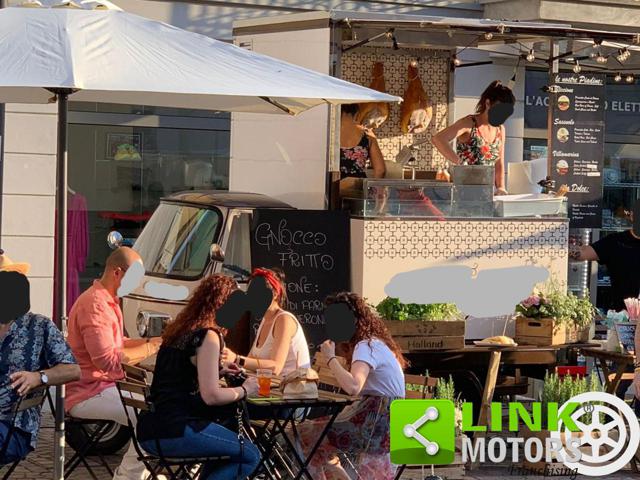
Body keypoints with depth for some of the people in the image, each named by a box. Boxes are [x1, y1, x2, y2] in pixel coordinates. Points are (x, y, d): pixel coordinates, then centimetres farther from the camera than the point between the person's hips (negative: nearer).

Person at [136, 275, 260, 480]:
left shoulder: (178, 330, 18)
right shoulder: (207, 336, -9)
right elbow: (211, 396, -15)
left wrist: (216, 372, 24)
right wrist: (244, 390, 1)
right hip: (175, 431, -9)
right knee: (250, 457, -4)